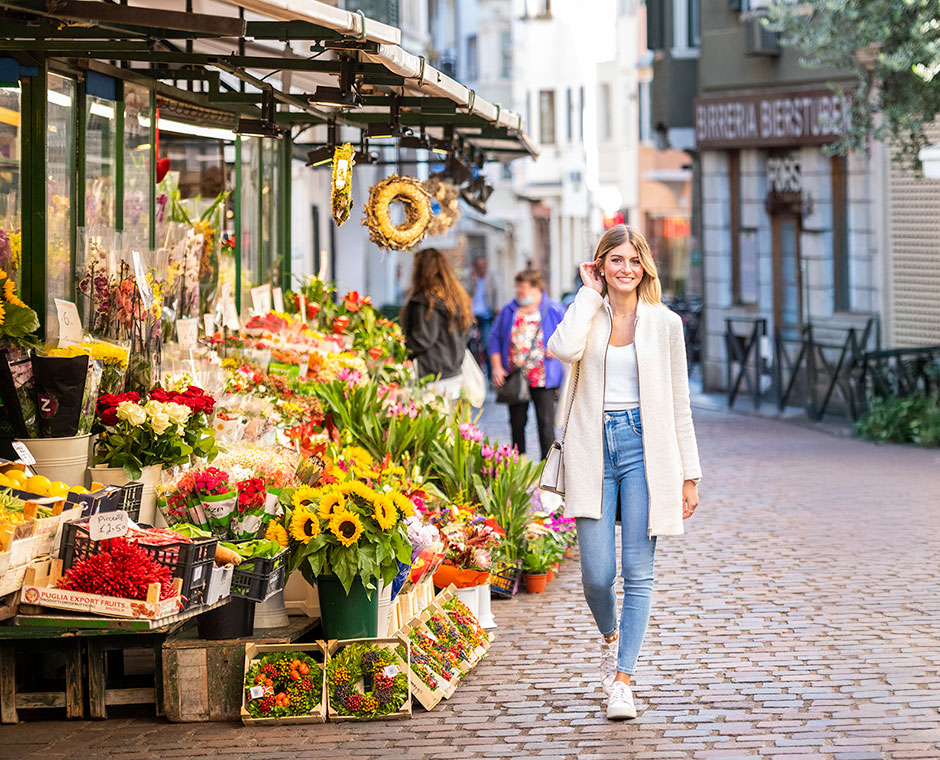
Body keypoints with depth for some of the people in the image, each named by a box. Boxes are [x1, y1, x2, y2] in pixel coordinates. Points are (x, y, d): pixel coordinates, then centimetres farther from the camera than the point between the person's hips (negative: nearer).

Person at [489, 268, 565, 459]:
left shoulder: (553, 310, 1)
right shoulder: (509, 311, 10)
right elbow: (495, 338, 12)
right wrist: (496, 367, 2)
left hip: (543, 378, -3)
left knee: (546, 422, -6)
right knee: (517, 422, 11)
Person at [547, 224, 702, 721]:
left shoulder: (664, 324, 6)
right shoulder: (587, 314, 6)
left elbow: (678, 404, 8)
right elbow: (563, 349, -19)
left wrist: (689, 475, 6)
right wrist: (590, 293, -6)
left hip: (644, 447, 0)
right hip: (593, 448, 0)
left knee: (637, 573, -4)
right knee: (597, 573, -4)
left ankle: (622, 680, 2)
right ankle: (610, 637, 30)